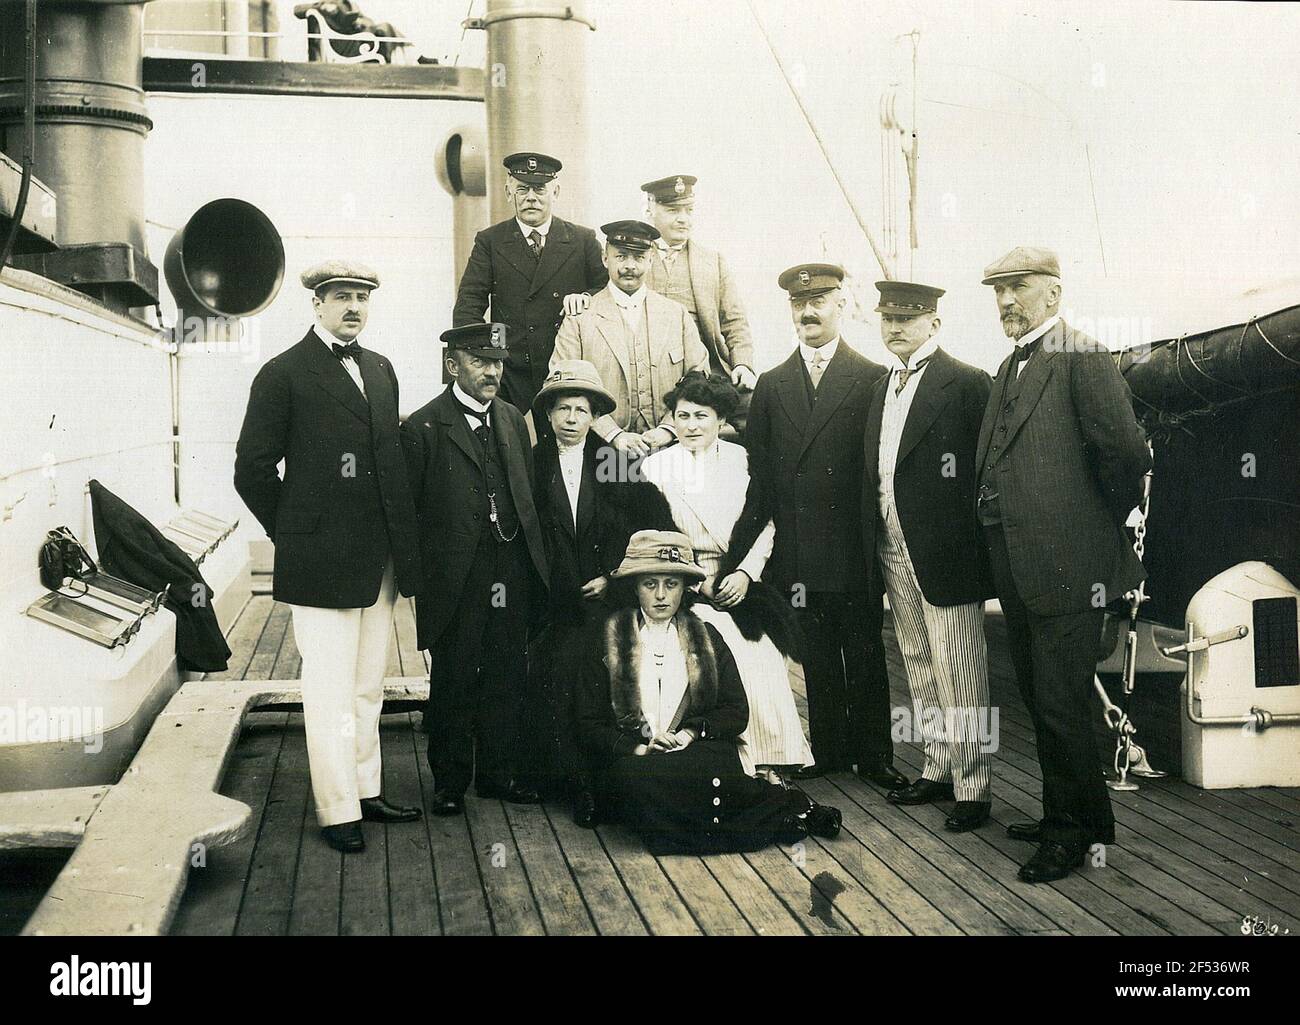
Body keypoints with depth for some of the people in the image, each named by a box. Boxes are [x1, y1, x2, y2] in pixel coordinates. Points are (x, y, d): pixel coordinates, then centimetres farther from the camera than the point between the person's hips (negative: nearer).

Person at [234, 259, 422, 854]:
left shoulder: (380, 370, 14)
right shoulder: (284, 374, -6)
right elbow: (252, 469, -6)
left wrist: (403, 545, 11)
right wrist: (293, 533, -2)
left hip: (379, 559, 6)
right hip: (322, 560, -6)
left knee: (368, 687, 16)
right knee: (331, 691, 0)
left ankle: (365, 792, 28)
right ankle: (337, 811, 10)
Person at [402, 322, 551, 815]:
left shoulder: (512, 419, 12)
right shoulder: (423, 428, -6)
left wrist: (533, 561, 9)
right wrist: (417, 573, -7)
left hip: (512, 575, 5)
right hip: (455, 580, -5)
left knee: (507, 680, 11)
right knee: (452, 683, 6)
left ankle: (498, 770, 26)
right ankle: (450, 779, 21)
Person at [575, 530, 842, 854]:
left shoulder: (707, 639, 16)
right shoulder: (607, 641, 8)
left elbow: (737, 712, 11)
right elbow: (588, 726, 4)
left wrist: (693, 732, -9)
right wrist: (637, 746, -14)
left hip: (697, 752, 0)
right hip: (631, 760, 0)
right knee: (638, 778, -38)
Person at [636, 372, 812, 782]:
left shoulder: (742, 461, 8)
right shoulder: (657, 466, 4)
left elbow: (766, 525, 8)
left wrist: (746, 573, -7)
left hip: (739, 584, 2)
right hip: (688, 589, -2)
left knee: (763, 666, -18)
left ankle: (769, 765, -5)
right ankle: (743, 768, -13)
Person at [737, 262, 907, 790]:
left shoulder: (873, 379, 0)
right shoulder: (771, 385, 11)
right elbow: (760, 474, 9)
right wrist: (742, 547, 4)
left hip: (854, 548, -3)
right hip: (797, 551, 3)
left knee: (865, 657, 6)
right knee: (816, 657, 10)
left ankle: (874, 755, 18)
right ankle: (829, 750, 22)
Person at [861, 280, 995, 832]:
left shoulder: (966, 383, -9)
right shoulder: (883, 387, 15)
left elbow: (982, 472, -12)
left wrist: (970, 549, -15)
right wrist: (873, 543, 10)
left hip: (944, 555, -8)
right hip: (895, 553, 8)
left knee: (958, 678, -1)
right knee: (920, 672, 16)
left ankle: (972, 786, 9)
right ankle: (938, 769, 29)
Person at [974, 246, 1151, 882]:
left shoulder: (1083, 358, -12)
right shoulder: (1010, 368, 16)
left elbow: (1125, 453, -18)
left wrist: (1110, 521, -5)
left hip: (1066, 565, -9)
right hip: (1018, 567, 9)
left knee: (1059, 704, -2)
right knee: (1038, 699, 17)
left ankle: (1072, 830, 16)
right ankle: (1075, 815, 32)